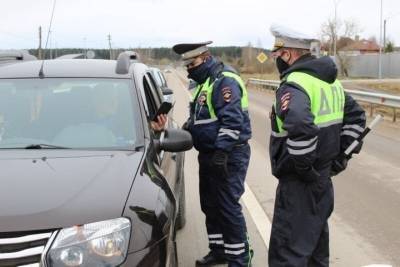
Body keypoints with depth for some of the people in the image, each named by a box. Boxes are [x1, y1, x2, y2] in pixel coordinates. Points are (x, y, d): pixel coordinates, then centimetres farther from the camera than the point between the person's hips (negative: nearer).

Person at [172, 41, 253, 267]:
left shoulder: (225, 80, -16)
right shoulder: (205, 81, 16)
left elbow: (232, 121, -23)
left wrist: (222, 151, -26)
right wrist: (189, 126, 8)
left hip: (228, 156, -10)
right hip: (210, 154, 10)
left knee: (228, 207, -6)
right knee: (210, 205, 16)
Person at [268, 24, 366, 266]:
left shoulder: (293, 85, -19)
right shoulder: (330, 81, 11)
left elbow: (300, 128, -37)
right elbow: (356, 117, 19)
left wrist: (303, 167, -24)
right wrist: (340, 153, 15)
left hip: (299, 182, -9)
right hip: (323, 176, 9)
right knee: (315, 237, 24)